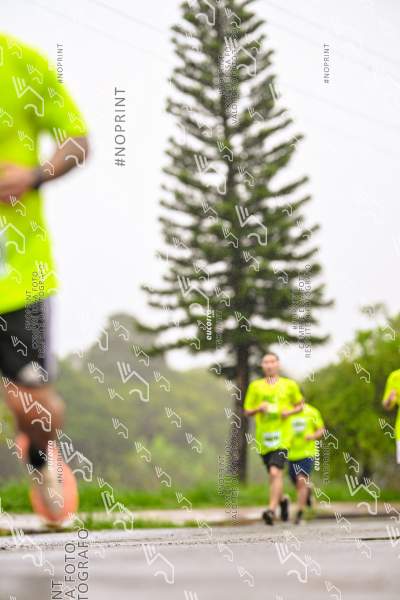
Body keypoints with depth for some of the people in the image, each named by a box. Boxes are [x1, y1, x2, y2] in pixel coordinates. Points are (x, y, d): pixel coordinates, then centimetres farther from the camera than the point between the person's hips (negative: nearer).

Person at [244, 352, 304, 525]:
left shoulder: (289, 385, 5)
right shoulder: (255, 386, 7)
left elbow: (300, 405, 16)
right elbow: (247, 411, 10)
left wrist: (290, 412, -4)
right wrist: (259, 409, -10)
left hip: (281, 436, -3)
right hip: (263, 436, 3)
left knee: (276, 472, -18)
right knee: (272, 474, 12)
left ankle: (271, 510, -21)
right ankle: (283, 500, 40)